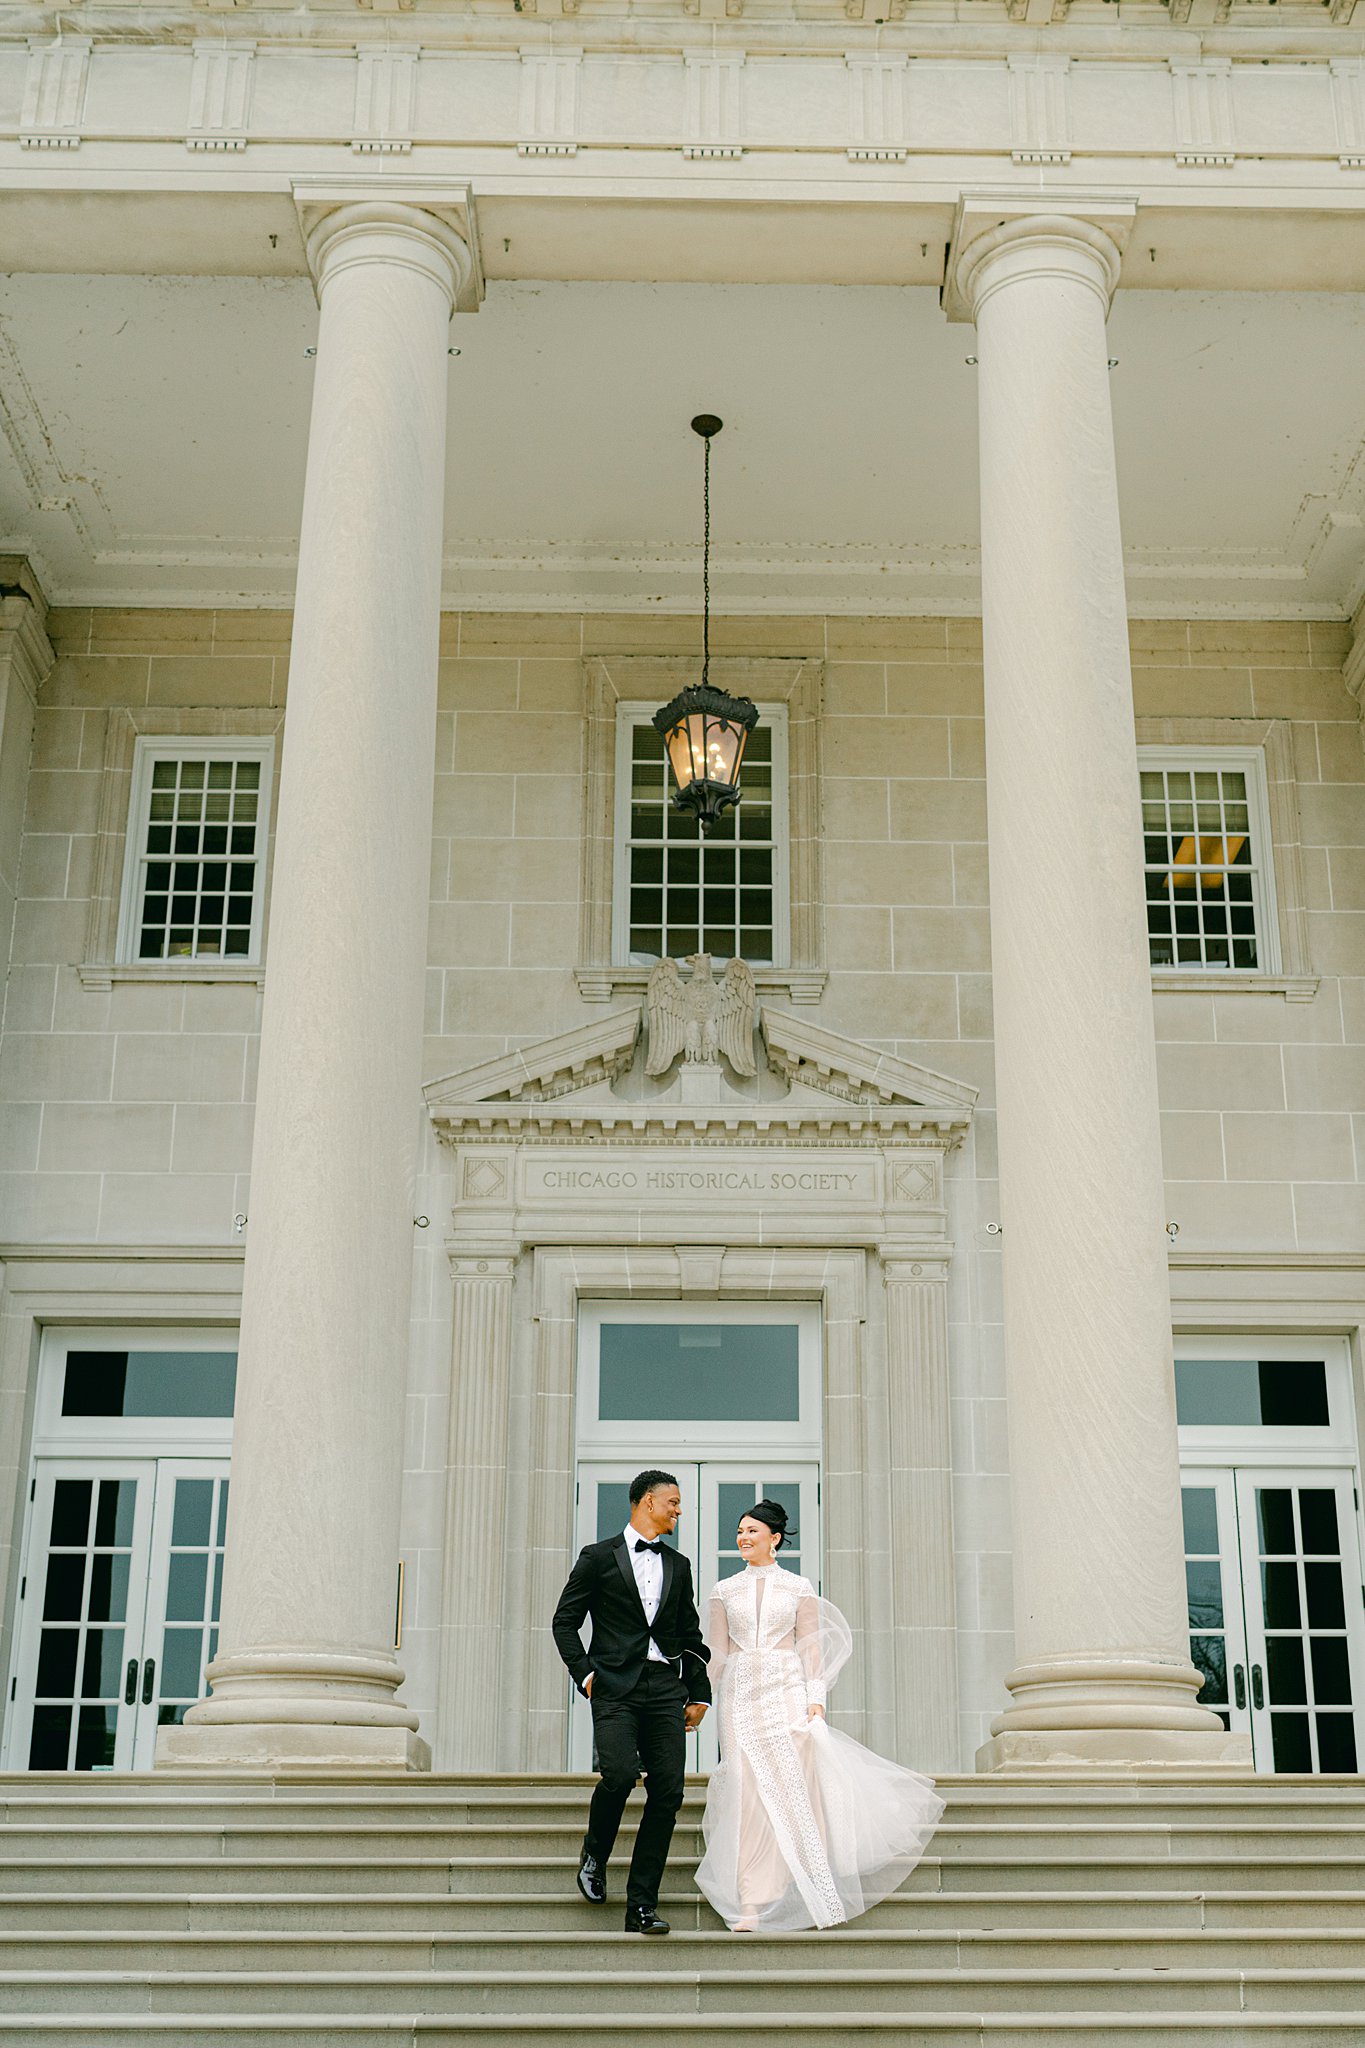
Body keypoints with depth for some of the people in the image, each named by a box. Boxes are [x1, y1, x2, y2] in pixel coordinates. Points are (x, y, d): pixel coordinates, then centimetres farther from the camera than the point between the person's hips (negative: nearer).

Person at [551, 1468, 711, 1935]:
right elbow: (564, 1621, 5)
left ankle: (642, 1906, 2)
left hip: (665, 1689, 4)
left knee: (668, 1793, -5)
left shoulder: (678, 1565, 19)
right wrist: (583, 1673, -6)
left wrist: (699, 1693, 17)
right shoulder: (599, 1557, 6)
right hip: (615, 1687, -4)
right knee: (619, 1775, -21)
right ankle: (595, 1854, 11)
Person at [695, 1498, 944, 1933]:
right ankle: (749, 1903, -2)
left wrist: (816, 1698, -6)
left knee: (794, 1789, -6)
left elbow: (811, 1647, 4)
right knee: (747, 1793, -4)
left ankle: (812, 1896, 4)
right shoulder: (724, 1591, 11)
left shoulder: (799, 1588, 7)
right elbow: (717, 1652, 11)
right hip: (741, 1696, 1)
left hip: (787, 1693, -1)